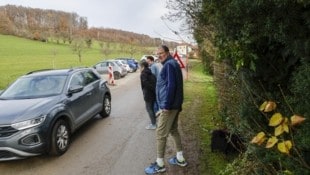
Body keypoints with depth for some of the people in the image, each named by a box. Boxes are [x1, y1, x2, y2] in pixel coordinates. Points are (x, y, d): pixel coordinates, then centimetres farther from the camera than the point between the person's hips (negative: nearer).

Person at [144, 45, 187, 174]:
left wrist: (166, 105, -22)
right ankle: (180, 159, 29)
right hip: (175, 104, 10)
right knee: (174, 131, 18)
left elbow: (171, 86, -23)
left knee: (161, 134, -2)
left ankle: (159, 165, 8)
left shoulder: (169, 65, -15)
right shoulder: (173, 63, 17)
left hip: (169, 105, -10)